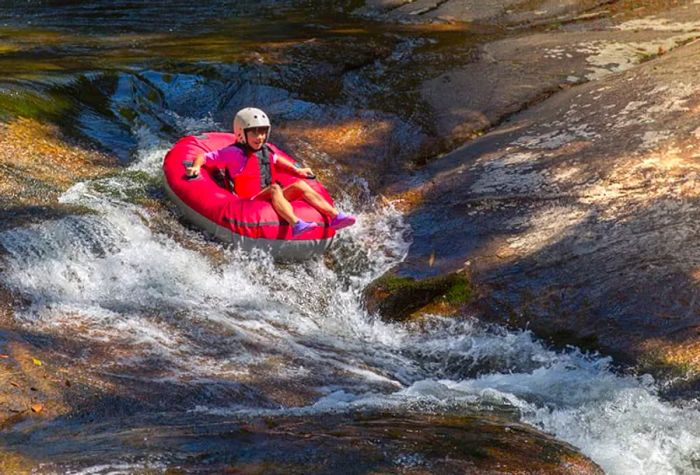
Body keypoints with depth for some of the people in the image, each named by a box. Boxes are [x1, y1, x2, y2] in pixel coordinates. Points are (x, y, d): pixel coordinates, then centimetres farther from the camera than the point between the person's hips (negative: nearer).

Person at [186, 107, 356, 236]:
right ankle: (296, 225, -60)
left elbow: (276, 159, 40)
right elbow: (203, 157, 2)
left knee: (300, 185, -11)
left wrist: (297, 170, 34)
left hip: (271, 201, 7)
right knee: (274, 189, -33)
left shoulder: (267, 150, 17)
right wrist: (196, 167, -18)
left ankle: (335, 216, -25)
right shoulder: (233, 153, -1)